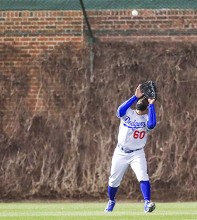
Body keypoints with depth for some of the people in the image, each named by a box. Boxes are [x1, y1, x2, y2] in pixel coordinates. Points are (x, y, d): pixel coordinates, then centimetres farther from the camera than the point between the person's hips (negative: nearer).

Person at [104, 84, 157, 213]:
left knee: (143, 176, -24)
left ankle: (147, 203, -31)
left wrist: (151, 105, -19)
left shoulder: (147, 118, 0)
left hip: (137, 153, -2)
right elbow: (120, 111, -22)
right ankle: (111, 202, 34)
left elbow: (152, 125, -25)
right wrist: (135, 96, -23)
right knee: (114, 180, 10)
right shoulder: (128, 113, 2)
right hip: (121, 153, 2)